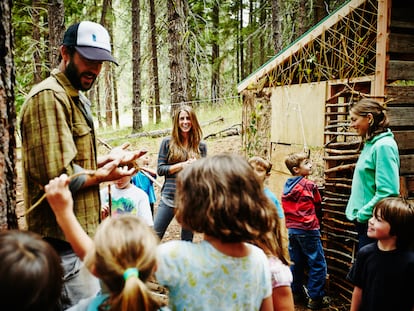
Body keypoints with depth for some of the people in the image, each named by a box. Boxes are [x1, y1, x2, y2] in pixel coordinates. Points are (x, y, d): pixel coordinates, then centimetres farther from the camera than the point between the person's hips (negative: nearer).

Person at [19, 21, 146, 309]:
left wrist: (108, 159, 2)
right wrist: (103, 175, -12)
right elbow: (56, 175, -27)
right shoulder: (49, 97, -18)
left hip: (81, 231, 10)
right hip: (64, 240, -10)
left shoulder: (77, 98, 15)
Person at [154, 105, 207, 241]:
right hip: (169, 197, -1)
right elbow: (160, 169, -1)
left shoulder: (201, 146, 5)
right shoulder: (167, 142, 2)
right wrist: (181, 165, -12)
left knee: (187, 239, 11)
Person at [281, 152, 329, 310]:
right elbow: (318, 205, 3)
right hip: (308, 229, -7)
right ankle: (315, 298, 5)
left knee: (296, 262, 17)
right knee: (317, 264, 3)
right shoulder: (309, 185, -12)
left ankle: (297, 293, 26)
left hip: (291, 228, 7)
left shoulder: (287, 186, 4)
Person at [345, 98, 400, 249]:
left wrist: (363, 214, -17)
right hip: (362, 220, 9)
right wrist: (358, 214, 13)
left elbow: (387, 192, -24)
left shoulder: (384, 146, -18)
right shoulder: (370, 144, 11)